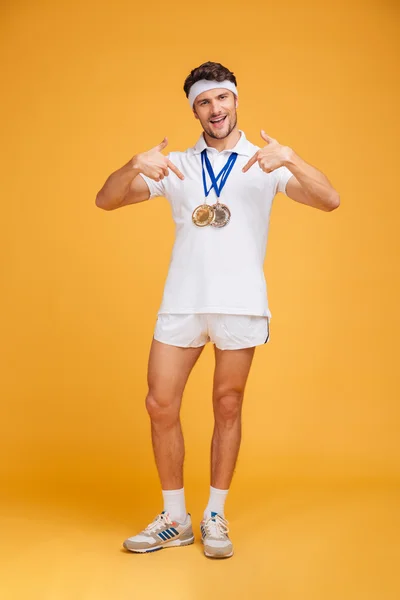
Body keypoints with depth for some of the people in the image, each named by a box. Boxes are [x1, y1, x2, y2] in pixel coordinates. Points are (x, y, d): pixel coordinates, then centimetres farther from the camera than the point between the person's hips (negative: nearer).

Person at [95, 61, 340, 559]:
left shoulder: (266, 163, 4)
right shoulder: (174, 165, 10)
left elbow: (329, 201, -9)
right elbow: (106, 201, 3)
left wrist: (290, 159, -26)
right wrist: (134, 165, -17)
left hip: (240, 305, -2)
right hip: (181, 302, 2)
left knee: (228, 408, 6)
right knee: (160, 406, 2)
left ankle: (215, 518, 22)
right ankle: (174, 520, 18)